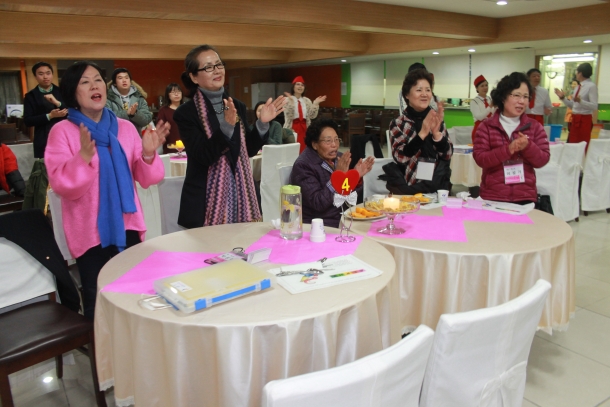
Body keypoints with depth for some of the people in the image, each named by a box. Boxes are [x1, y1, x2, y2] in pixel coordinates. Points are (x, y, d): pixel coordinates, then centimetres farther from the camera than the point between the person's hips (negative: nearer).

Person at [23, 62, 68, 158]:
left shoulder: (61, 91, 11)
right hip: (44, 142, -1)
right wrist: (50, 116, -13)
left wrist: (57, 103, -12)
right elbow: (27, 121, -1)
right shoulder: (31, 96, 7)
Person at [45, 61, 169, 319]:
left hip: (127, 226, 3)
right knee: (98, 304, 7)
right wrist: (84, 156, -31)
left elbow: (146, 179, 3)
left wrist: (149, 154, -17)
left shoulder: (126, 128, 5)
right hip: (90, 231, -3)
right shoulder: (62, 131, -5)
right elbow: (62, 185, -15)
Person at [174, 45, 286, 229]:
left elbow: (248, 150, 10)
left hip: (240, 196, 5)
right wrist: (227, 126, -29)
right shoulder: (186, 113, -8)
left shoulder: (238, 106, 7)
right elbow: (203, 157, -18)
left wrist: (262, 123, -4)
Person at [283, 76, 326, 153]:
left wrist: (316, 103, -9)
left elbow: (312, 116, 1)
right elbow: (289, 116, -16)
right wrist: (292, 101, -24)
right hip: (292, 129, -4)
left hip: (304, 129, 4)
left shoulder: (307, 100, 12)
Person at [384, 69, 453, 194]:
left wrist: (436, 132, -15)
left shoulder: (436, 119, 5)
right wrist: (422, 133, -22)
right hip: (409, 188, -3)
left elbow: (448, 155, 0)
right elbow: (400, 157, -16)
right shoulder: (398, 123, -5)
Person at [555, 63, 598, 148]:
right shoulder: (578, 87, 14)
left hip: (584, 120, -8)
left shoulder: (591, 86, -11)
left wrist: (580, 101, -32)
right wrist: (563, 97, 9)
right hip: (575, 119, 8)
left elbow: (594, 106, -18)